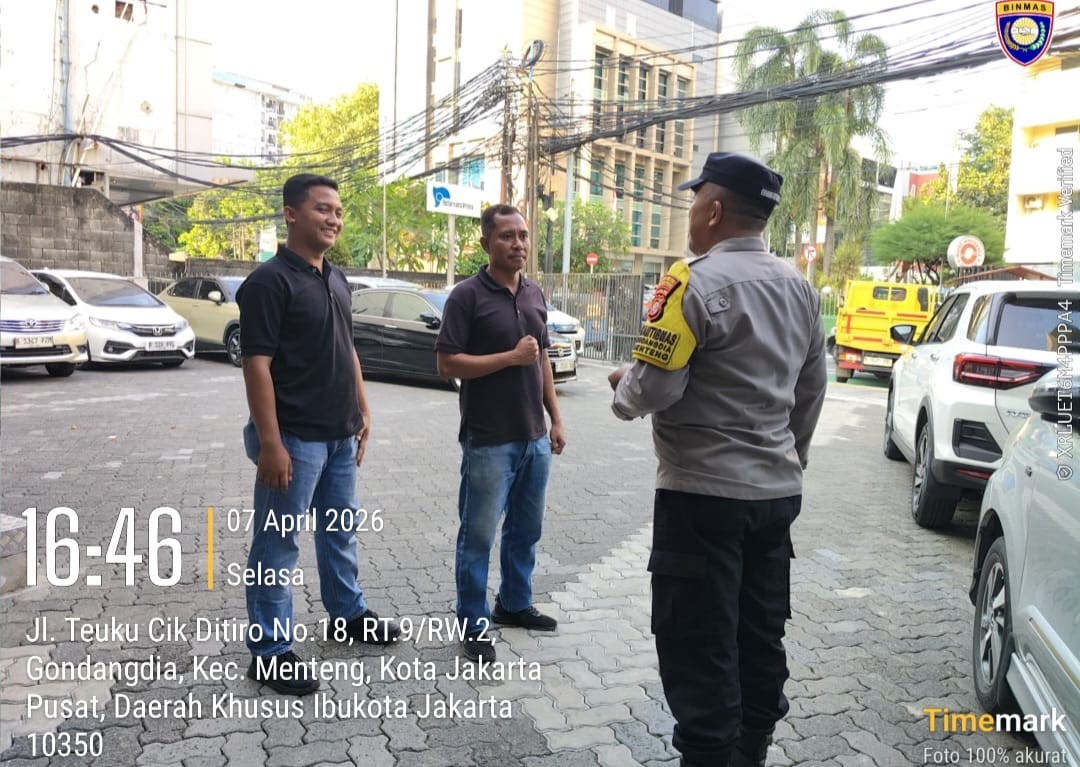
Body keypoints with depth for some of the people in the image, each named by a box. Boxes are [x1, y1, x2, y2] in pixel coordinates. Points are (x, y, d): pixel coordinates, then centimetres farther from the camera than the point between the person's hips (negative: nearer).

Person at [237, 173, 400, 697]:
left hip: (340, 435, 9)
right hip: (295, 438, -8)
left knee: (340, 531, 21)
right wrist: (270, 442, -23)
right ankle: (270, 652, 12)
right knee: (277, 544, 2)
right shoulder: (270, 281, -14)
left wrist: (362, 413, 15)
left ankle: (348, 614, 38)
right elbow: (257, 364, -19)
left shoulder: (336, 280, 12)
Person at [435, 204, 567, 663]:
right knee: (478, 535, 3)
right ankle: (473, 626, 16)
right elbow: (447, 364, -14)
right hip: (489, 440, -6)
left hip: (534, 437, 7)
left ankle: (514, 604, 34)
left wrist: (555, 419, 13)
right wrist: (511, 357, -18)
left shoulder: (535, 295, 10)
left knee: (525, 530, 17)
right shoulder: (467, 296, -10)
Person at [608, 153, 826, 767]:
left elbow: (653, 390, -19)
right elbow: (812, 393, 15)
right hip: (777, 491, 8)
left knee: (700, 652, 2)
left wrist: (623, 384, 2)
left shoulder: (696, 282, -16)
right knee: (761, 642, 17)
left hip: (704, 493, -8)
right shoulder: (800, 288, 9)